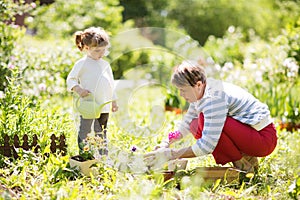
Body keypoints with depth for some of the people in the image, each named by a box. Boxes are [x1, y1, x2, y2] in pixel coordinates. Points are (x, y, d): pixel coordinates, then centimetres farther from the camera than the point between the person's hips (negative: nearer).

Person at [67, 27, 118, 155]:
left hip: (104, 105, 6)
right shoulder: (82, 64, -4)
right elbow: (70, 79, -5)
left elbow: (111, 84, 20)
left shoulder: (105, 65, 13)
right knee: (84, 132, -2)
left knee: (101, 132, 13)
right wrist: (79, 89, -23)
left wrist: (114, 101, 19)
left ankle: (103, 157, 20)